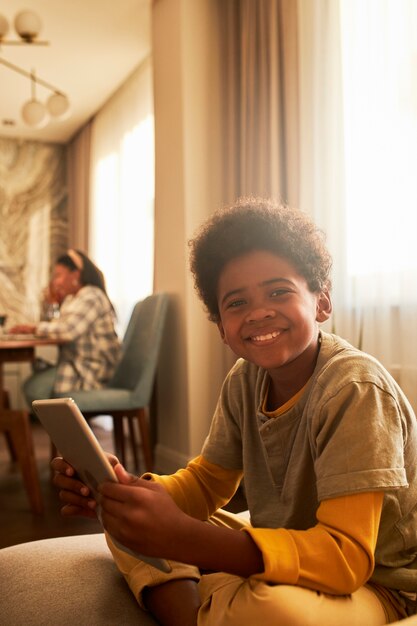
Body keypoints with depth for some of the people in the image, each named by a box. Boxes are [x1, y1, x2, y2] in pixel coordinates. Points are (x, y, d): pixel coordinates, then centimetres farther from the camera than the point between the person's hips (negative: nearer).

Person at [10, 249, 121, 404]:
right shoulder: (75, 298, 18)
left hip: (94, 371, -10)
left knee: (34, 388, -17)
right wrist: (59, 302, 5)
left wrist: (35, 328, -15)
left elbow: (68, 330, -25)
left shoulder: (91, 297, -14)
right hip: (81, 365, 10)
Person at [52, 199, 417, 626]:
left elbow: (347, 555, -28)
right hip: (286, 562, 7)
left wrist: (181, 538, -39)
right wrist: (121, 487, -18)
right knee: (126, 517, 0)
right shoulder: (245, 380, -3)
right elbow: (205, 482, 4)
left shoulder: (355, 390, -24)